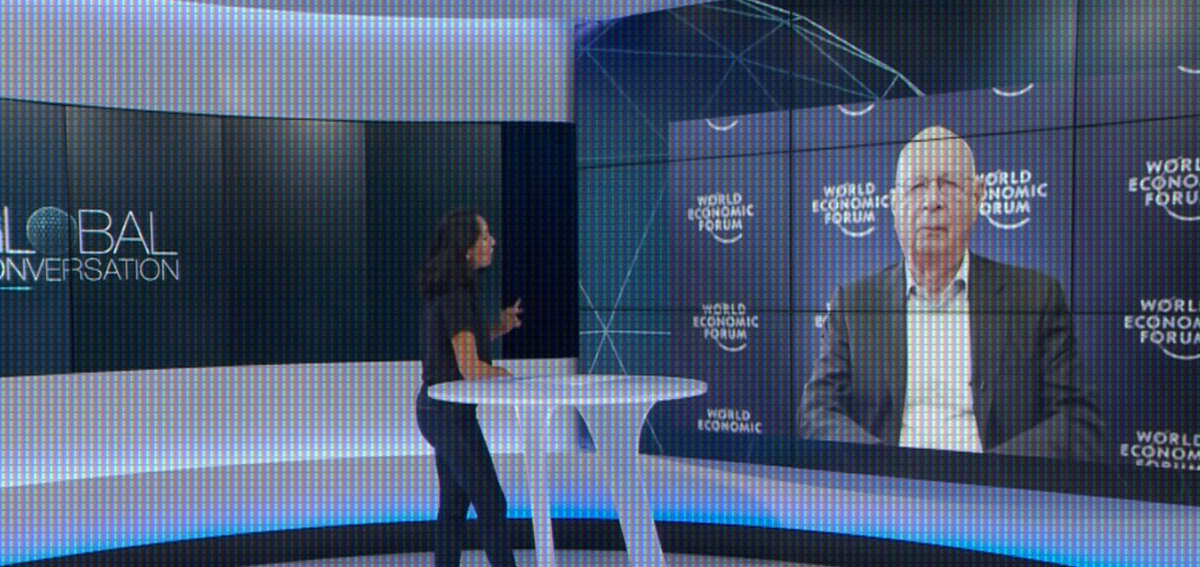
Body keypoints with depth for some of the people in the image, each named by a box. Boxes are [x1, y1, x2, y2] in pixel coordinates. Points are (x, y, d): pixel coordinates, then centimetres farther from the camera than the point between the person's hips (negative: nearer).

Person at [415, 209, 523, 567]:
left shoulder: (443, 291, 9)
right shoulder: (457, 296, -20)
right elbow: (470, 369, -23)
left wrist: (497, 329, 6)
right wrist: (507, 375, -6)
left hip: (436, 407, 10)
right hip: (450, 412, -10)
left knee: (454, 505, 15)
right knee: (491, 504, -2)